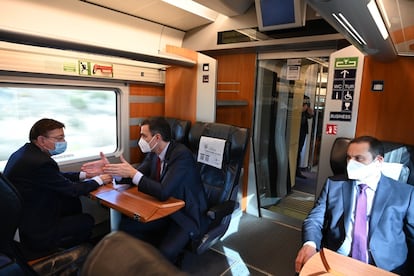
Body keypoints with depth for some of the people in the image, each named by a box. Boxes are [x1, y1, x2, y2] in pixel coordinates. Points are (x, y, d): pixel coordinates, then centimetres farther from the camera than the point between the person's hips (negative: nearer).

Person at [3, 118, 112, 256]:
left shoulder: (25, 152, -1)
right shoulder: (40, 162, -29)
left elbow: (56, 177, 9)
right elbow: (72, 190, -18)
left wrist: (84, 174, 3)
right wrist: (98, 180, -4)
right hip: (36, 235, -9)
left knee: (73, 202, 17)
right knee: (87, 221, 8)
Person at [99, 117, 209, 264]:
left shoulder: (181, 154, -26)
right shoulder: (153, 152, 0)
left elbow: (163, 192, -33)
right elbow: (137, 174, 6)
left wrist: (133, 173, -28)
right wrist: (112, 170, -9)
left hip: (186, 215, -8)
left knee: (162, 256, -24)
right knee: (125, 225, -2)